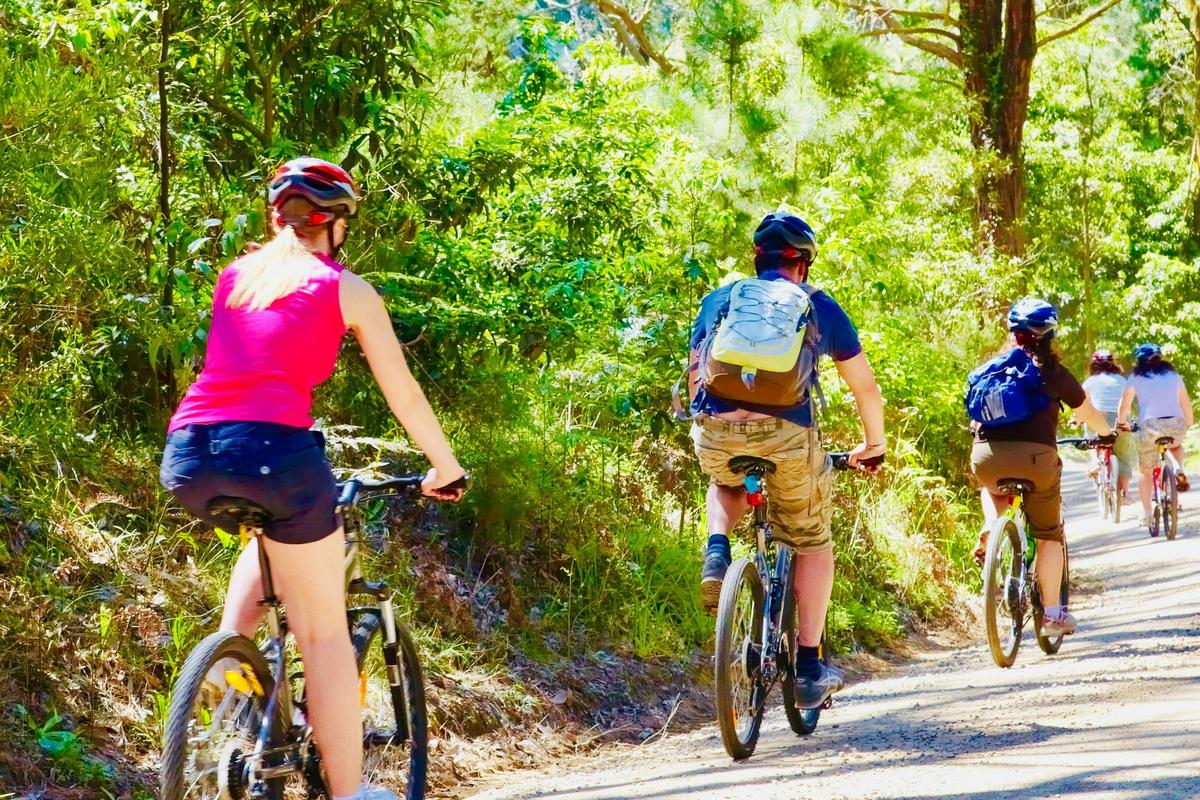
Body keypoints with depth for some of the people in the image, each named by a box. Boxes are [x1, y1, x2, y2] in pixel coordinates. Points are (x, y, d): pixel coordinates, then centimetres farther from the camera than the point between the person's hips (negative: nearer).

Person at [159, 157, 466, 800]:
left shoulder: (236, 275, 22)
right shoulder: (346, 290, 10)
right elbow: (405, 396, 15)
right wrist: (446, 469, 30)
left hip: (187, 458, 5)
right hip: (272, 451, -5)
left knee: (269, 536, 37)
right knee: (326, 634, 7)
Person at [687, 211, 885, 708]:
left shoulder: (719, 299, 22)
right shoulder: (819, 307, 18)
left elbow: (694, 373, 29)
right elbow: (865, 386, 23)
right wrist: (874, 444, 39)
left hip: (716, 434, 2)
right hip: (787, 434, -2)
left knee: (727, 484, 39)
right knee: (813, 544, 19)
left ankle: (716, 553, 8)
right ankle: (809, 670, 13)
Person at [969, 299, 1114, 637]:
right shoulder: (1053, 371, 10)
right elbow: (1089, 415, 20)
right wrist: (1107, 433, 42)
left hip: (987, 457, 2)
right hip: (1035, 455, -2)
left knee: (992, 488, 39)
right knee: (1049, 535, 15)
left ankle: (990, 525, 10)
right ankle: (1052, 613, 12)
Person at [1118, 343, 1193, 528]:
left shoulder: (1136, 378, 7)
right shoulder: (1173, 376, 16)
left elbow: (1125, 406, 3)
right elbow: (1186, 403, 19)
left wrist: (1122, 422, 21)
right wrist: (1188, 423, 34)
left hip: (1150, 426, -2)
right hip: (1176, 425, 2)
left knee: (1145, 471, 14)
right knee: (1176, 446, 37)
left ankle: (1146, 513, 10)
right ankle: (1180, 470, 8)